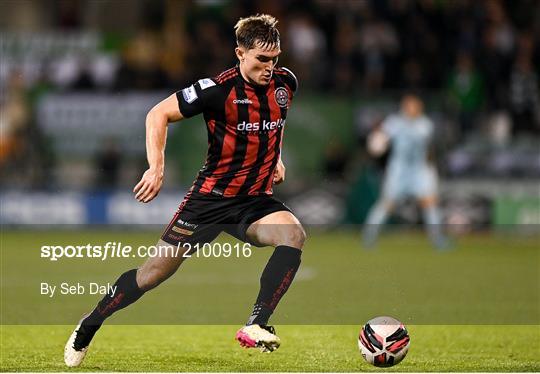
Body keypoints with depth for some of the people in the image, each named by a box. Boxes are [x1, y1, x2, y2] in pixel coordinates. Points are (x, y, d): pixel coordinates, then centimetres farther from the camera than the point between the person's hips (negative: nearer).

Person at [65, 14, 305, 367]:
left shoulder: (286, 83, 1)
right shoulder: (218, 89, -16)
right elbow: (158, 114, -9)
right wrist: (157, 168, -17)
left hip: (256, 200, 4)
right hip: (212, 196, -4)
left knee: (295, 235, -27)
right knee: (157, 270, 0)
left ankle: (256, 326, -27)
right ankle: (89, 326, 21)